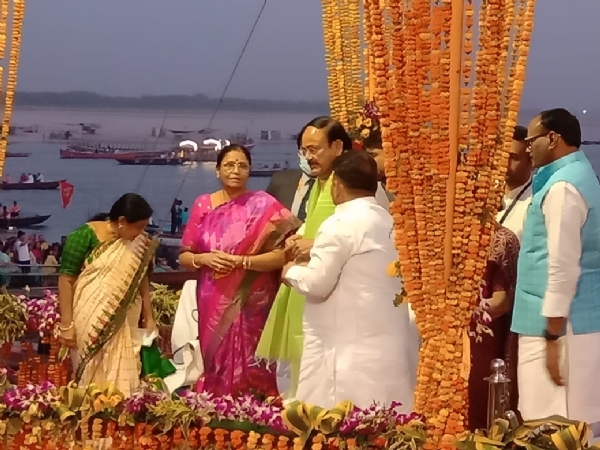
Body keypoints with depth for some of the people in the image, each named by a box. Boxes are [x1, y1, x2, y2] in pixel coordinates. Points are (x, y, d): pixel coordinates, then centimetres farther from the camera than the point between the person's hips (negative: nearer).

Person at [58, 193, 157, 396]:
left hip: (122, 325, 5)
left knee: (122, 376, 4)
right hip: (90, 322, -5)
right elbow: (66, 279, -11)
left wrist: (148, 318, 13)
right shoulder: (86, 235, -11)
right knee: (94, 376, 0)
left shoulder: (138, 243, 6)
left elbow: (142, 280, 16)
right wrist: (66, 324, -14)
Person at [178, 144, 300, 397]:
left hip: (251, 305, -3)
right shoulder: (202, 205, 7)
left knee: (248, 370, -4)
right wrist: (203, 259, -10)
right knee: (216, 369, 5)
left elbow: (282, 255, -10)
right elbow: (184, 257, 10)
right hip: (213, 305, 3)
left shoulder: (264, 205, -3)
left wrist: (239, 261, -18)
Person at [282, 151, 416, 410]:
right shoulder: (390, 221, 12)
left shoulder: (341, 224, -11)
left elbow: (317, 284, -12)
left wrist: (291, 271, 8)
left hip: (350, 348, -8)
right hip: (388, 345, 8)